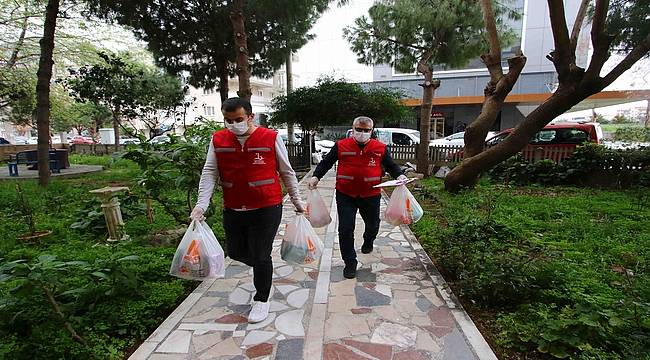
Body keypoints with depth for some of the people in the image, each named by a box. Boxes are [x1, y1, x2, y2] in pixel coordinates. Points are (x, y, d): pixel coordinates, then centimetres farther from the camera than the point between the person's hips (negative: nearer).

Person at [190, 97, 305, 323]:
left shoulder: (271, 138, -7)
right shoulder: (218, 140, 2)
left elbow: (287, 172, 0)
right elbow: (209, 173, -1)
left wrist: (297, 201, 3)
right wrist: (202, 204, -12)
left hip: (266, 209, -4)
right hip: (232, 210, 5)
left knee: (261, 257, 2)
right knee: (235, 252, 16)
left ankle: (261, 300, 26)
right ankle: (263, 269, 48)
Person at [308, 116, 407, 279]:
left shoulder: (381, 148, 0)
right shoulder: (341, 146, -3)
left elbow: (391, 165, 10)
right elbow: (326, 162, 4)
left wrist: (399, 175, -9)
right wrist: (316, 176, -10)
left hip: (371, 195, 2)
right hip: (345, 195, -1)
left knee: (372, 225, 21)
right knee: (345, 229, -5)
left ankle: (368, 242, 56)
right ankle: (350, 263, 11)